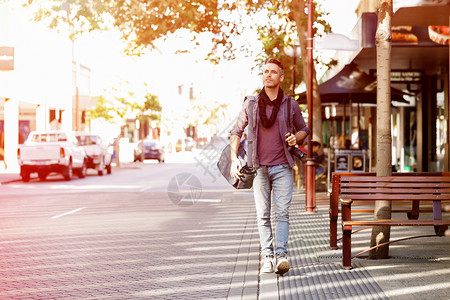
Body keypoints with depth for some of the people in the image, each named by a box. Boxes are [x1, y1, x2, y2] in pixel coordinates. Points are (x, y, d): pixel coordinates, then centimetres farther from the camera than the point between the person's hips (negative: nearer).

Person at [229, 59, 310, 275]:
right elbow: (236, 132, 14)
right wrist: (234, 158, 2)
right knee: (263, 215, 1)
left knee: (282, 212, -10)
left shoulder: (290, 105, 6)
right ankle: (267, 256, 5)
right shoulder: (251, 104, 6)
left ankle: (281, 254, -13)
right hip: (259, 167, 1)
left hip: (282, 167, -1)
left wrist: (297, 137, -5)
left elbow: (304, 130, 18)